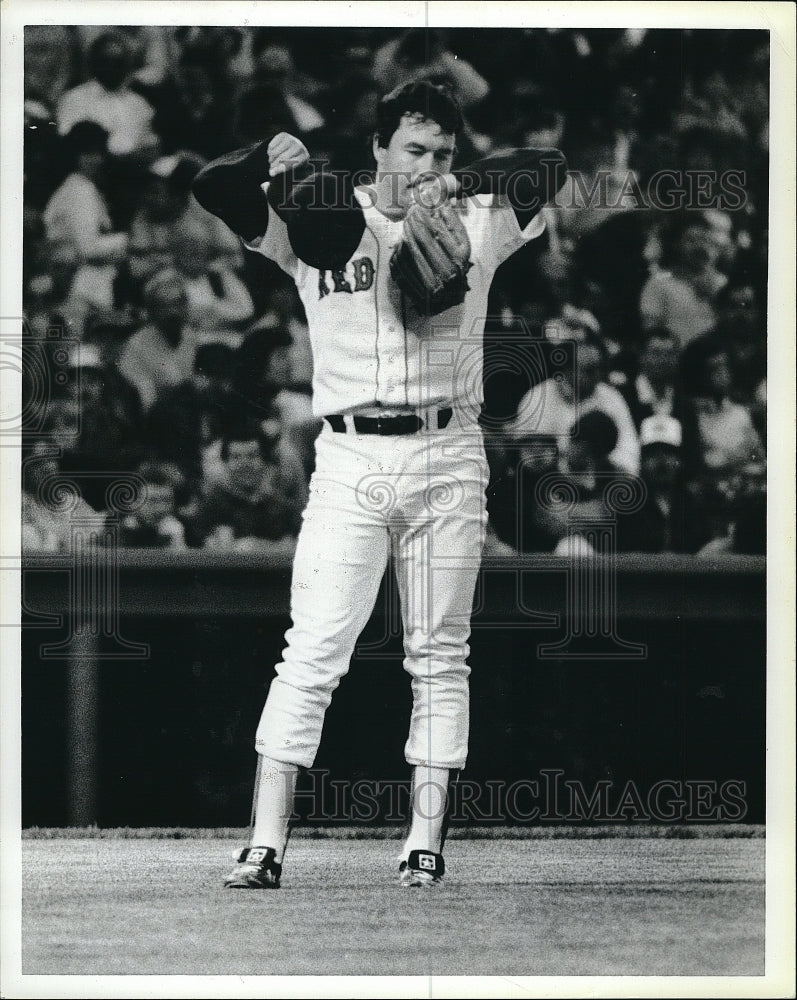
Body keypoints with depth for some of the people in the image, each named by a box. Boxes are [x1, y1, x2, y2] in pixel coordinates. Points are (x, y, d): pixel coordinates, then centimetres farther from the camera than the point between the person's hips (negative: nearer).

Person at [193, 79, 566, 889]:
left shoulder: (475, 225, 10)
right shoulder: (322, 224, 5)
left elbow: (550, 172, 0)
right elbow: (212, 190, 0)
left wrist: (461, 184, -9)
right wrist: (272, 162, -17)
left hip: (447, 458, 2)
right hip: (349, 462, -2)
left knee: (439, 659, 4)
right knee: (312, 653, -7)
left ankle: (425, 845, 8)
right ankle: (264, 846, -10)